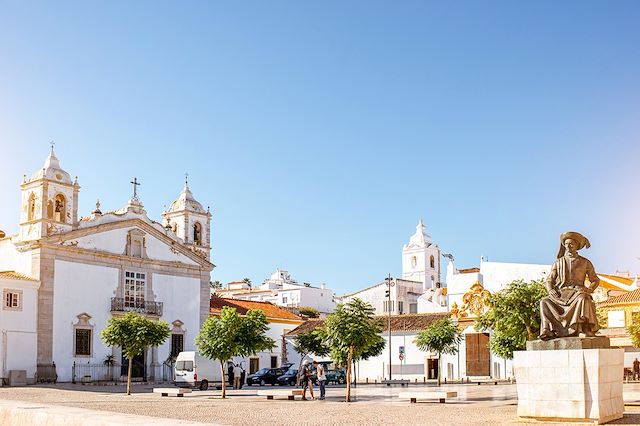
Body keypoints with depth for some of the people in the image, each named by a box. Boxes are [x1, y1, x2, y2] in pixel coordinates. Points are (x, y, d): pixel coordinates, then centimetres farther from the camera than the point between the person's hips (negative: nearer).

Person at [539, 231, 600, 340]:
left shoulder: (585, 263, 13)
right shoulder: (558, 263, 17)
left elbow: (595, 280, 15)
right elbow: (549, 280, 16)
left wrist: (589, 289, -6)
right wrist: (551, 290, -6)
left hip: (577, 292, -2)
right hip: (561, 294, 2)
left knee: (583, 299, -40)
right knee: (544, 301, -27)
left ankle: (586, 330, -43)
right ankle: (548, 330, -38)